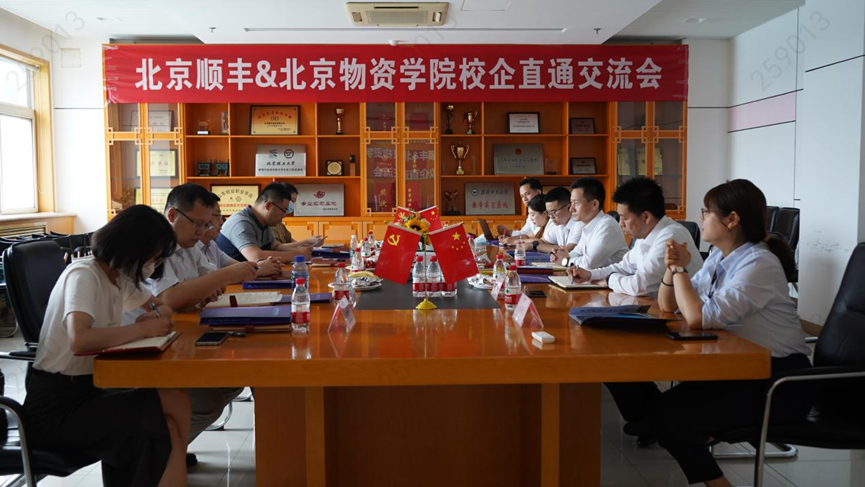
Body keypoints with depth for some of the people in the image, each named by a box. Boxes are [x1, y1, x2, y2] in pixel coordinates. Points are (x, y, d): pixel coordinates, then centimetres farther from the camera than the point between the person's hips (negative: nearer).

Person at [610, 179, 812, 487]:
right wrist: (672, 268, -7)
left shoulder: (759, 264, -20)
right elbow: (667, 306, 10)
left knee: (672, 412, -22)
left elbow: (699, 318, -29)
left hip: (779, 378, -8)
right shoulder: (719, 257, 8)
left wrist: (681, 269, -16)